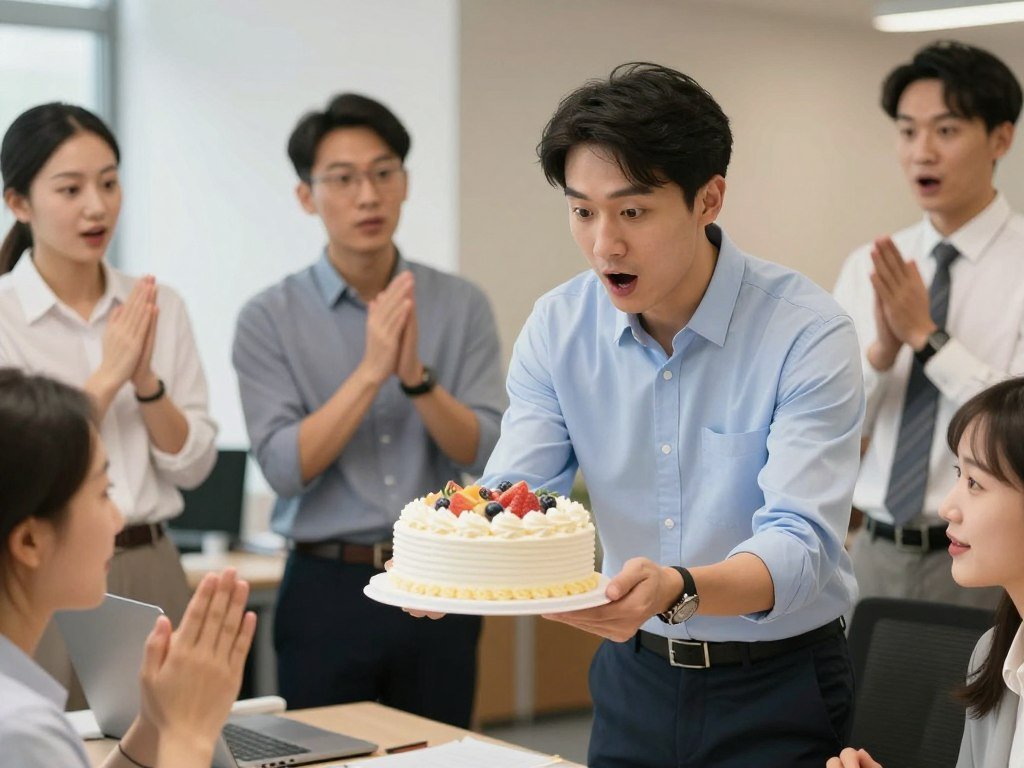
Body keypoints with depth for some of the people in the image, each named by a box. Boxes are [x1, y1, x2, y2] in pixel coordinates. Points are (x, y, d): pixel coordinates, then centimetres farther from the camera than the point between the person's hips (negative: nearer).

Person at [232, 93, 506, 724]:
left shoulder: (463, 305, 2)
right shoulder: (270, 318, -3)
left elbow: (487, 453, -5)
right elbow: (287, 467, -13)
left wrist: (416, 377, -21)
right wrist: (370, 371, -21)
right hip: (328, 591, -2)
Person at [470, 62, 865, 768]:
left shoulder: (808, 332, -20)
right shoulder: (557, 327, -5)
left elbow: (800, 544, -28)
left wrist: (676, 590, -47)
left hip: (777, 684, -4)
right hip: (634, 673, 4)